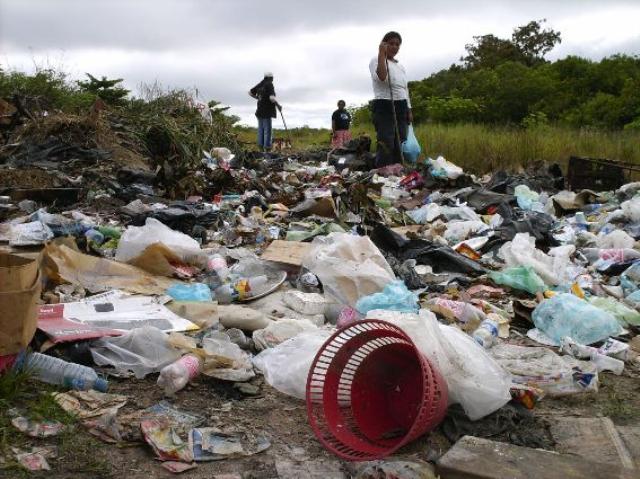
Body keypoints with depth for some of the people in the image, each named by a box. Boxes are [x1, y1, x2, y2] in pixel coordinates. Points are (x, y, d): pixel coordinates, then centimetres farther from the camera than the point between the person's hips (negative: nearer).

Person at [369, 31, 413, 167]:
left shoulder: (400, 66, 21)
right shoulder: (376, 60, -1)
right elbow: (381, 77, -23)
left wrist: (409, 110, 18)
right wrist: (382, 54, -20)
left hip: (401, 108, 8)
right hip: (384, 107, -8)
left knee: (400, 144, 5)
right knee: (386, 145, -16)